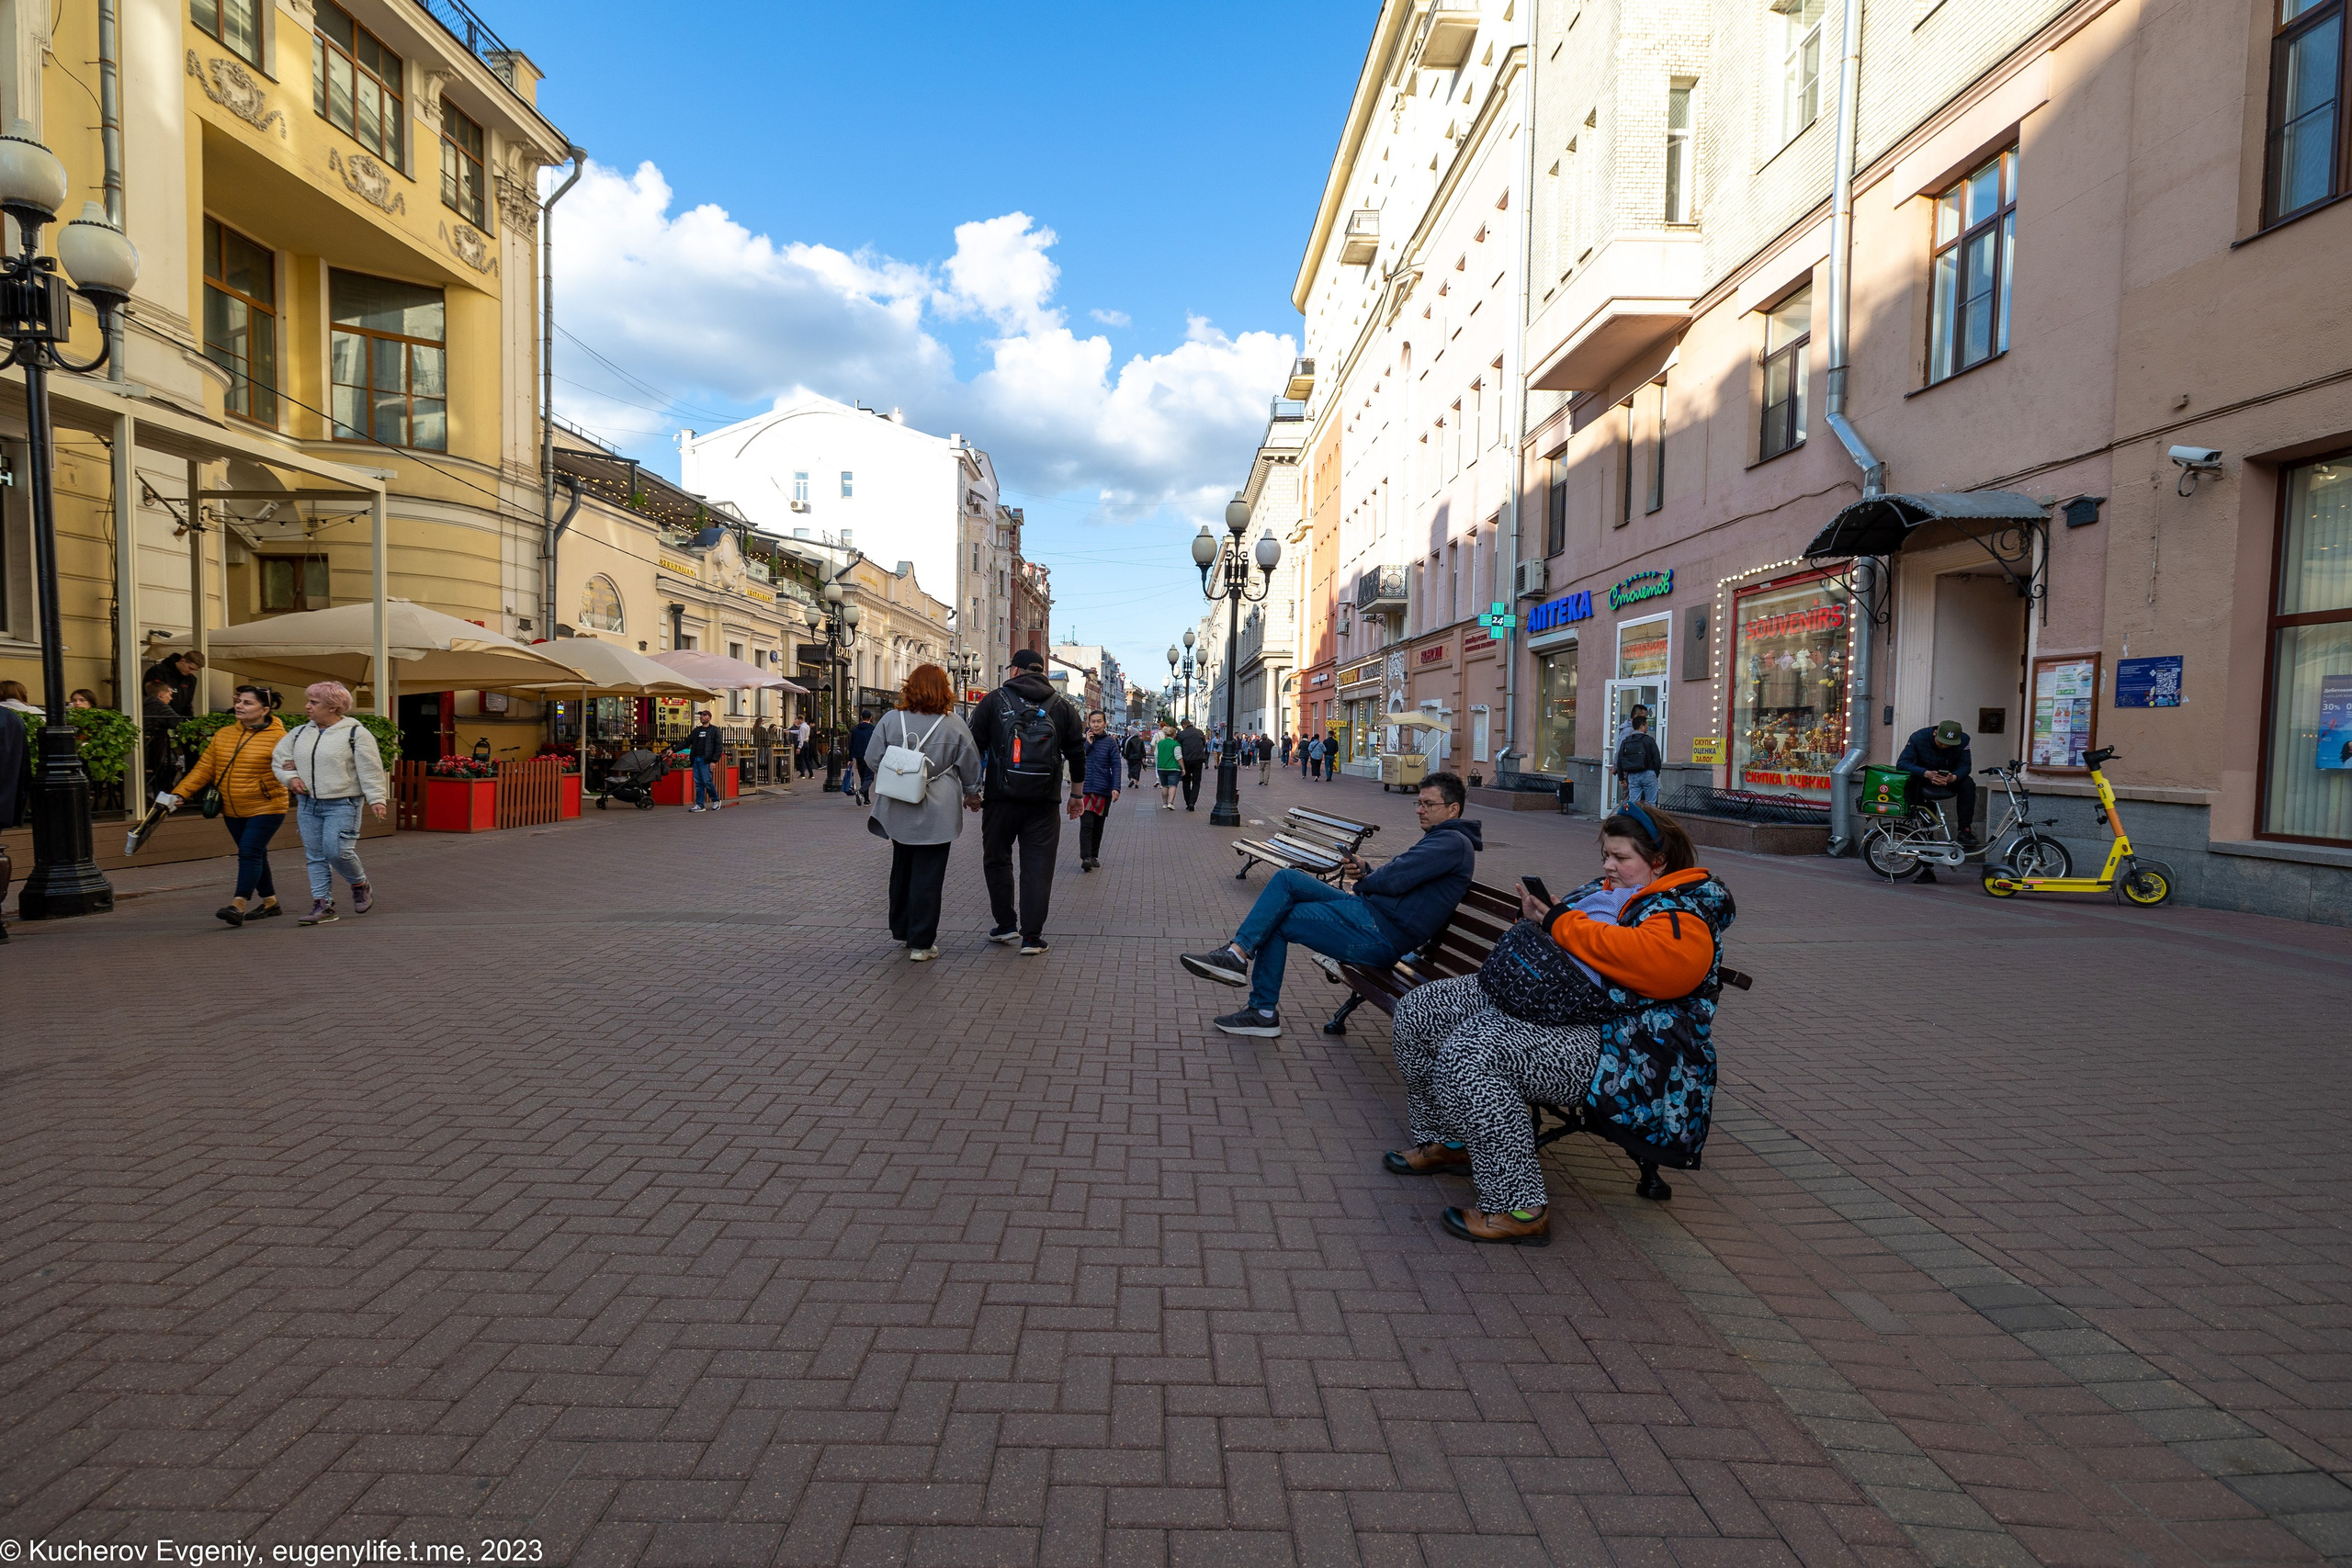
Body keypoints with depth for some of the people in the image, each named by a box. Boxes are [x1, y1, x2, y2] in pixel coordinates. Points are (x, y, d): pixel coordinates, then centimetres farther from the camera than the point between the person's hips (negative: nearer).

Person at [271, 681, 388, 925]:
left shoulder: (356, 734, -5)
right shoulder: (300, 733, 11)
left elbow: (370, 770, -9)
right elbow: (278, 757, 21)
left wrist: (376, 799, -15)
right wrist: (291, 777, 2)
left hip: (342, 804, -6)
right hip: (307, 804, 6)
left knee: (337, 850, -15)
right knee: (316, 856, 6)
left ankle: (361, 885, 13)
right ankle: (323, 906, 10)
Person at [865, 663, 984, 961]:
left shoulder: (891, 720, -1)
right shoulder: (954, 725, -6)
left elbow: (872, 759, 3)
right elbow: (971, 766, 2)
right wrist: (971, 794, 20)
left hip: (898, 810, 3)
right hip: (936, 814, -3)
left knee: (902, 869, 19)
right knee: (927, 877, 1)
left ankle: (902, 930, 32)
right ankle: (921, 943, 4)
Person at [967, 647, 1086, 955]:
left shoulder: (994, 700, 3)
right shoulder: (1062, 705, 7)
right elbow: (1077, 753, 8)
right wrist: (1077, 794, 18)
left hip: (1001, 797, -1)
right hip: (1044, 802, 1)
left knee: (997, 859, 16)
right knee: (1038, 866, 4)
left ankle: (1006, 924, 19)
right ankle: (1032, 937, 3)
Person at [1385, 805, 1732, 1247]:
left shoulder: (1686, 913, -7)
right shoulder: (1604, 890, 20)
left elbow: (1656, 960, -29)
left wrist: (1558, 923, -18)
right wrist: (1537, 915, 5)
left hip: (1614, 1041, -10)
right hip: (1542, 999, 10)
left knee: (1470, 1051, -32)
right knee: (1418, 1010, 0)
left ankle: (1520, 1210, -21)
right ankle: (1445, 1143, 17)